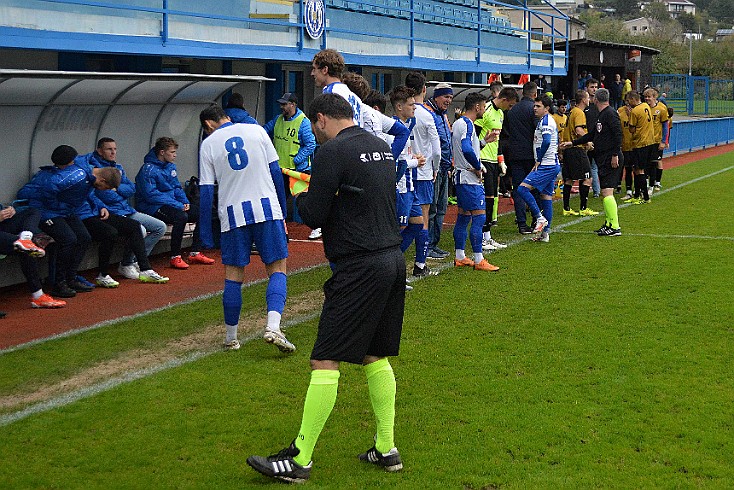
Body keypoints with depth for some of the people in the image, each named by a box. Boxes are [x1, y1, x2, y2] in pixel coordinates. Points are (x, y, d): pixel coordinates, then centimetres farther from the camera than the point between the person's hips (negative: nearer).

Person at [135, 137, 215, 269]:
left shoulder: (170, 166, 13)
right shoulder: (148, 169, -15)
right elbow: (151, 195, -22)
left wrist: (185, 202, -1)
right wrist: (178, 205, -23)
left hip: (171, 204, 9)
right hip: (153, 208, -9)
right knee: (181, 216, -34)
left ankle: (195, 253, 1)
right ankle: (175, 257, -25)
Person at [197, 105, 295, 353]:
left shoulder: (208, 144, 6)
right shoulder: (256, 130, 8)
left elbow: (206, 190, 3)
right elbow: (275, 170, 6)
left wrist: (205, 233, 6)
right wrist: (282, 210, 14)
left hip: (233, 215, 0)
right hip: (267, 208, 0)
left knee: (233, 277, 9)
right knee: (277, 269, 5)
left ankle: (231, 337, 16)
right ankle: (273, 327, -15)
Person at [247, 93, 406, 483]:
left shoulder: (332, 151, -11)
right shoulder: (382, 147, 13)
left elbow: (313, 216, -12)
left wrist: (299, 192, 9)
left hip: (359, 268, -9)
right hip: (393, 259, 9)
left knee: (325, 362, -5)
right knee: (375, 357, 17)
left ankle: (299, 459, -2)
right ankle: (386, 449, 21)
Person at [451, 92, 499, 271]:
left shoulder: (458, 123, 14)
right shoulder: (467, 124, -17)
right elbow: (467, 149, -31)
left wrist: (483, 141, 16)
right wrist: (478, 167, -18)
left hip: (461, 176, 11)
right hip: (470, 179, -11)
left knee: (463, 216, 14)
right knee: (479, 217, -8)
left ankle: (460, 257, 19)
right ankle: (478, 261, -7)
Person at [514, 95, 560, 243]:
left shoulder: (545, 121, -11)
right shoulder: (547, 121, 19)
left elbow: (546, 142, -25)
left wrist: (538, 160, -15)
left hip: (546, 165, -10)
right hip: (552, 165, 10)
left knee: (523, 188, -15)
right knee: (546, 196, 10)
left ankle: (540, 218, -14)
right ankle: (545, 233, 13)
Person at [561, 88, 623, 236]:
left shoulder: (610, 114, -12)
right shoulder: (602, 115, 19)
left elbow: (618, 134, -20)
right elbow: (592, 135, 28)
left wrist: (615, 155, -23)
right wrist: (572, 143, 31)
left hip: (611, 159, -10)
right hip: (603, 159, 10)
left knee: (607, 192, -13)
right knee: (605, 192, 11)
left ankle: (615, 227, -13)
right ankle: (609, 224, 16)